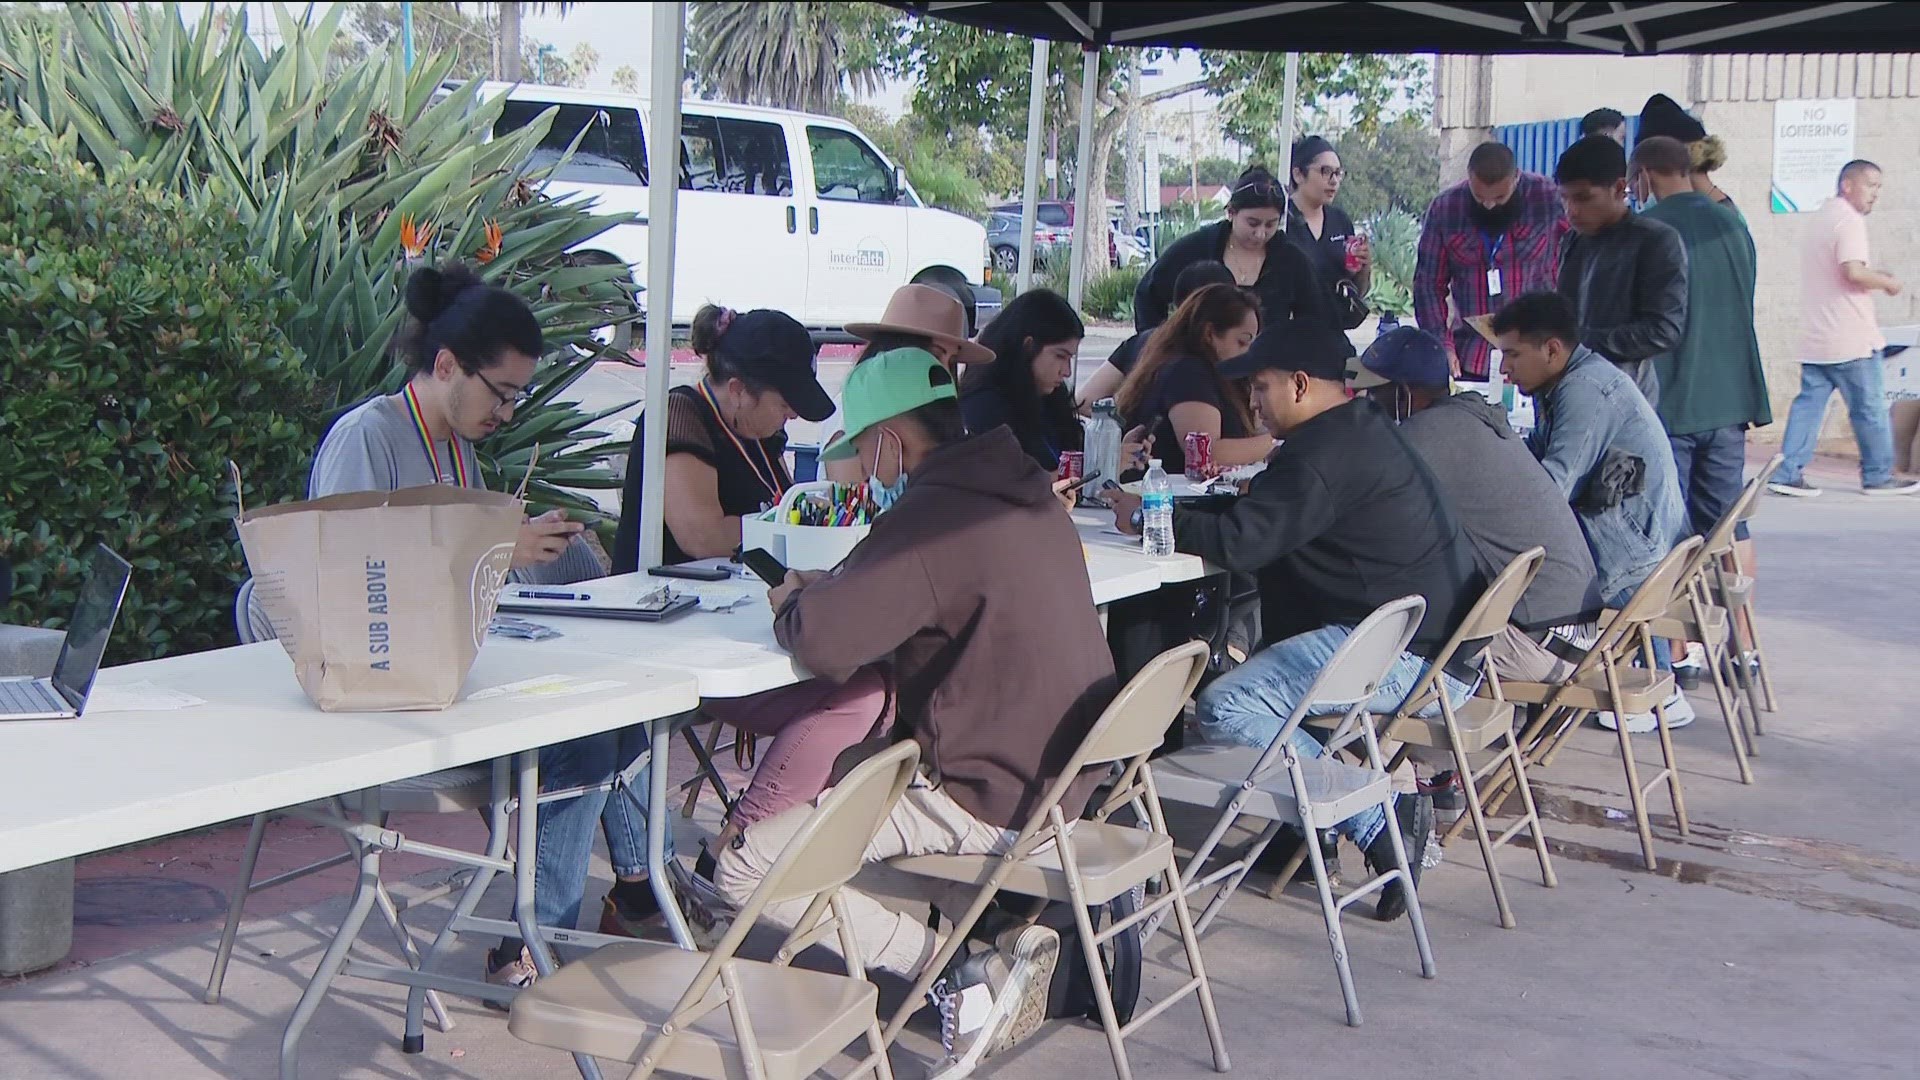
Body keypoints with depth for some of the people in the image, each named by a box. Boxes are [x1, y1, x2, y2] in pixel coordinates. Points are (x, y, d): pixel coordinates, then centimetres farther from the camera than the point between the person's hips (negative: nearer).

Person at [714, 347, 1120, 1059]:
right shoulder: (1027, 494, 9)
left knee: (746, 866, -8)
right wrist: (834, 589, 9)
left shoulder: (931, 519, -21)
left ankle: (966, 975, -8)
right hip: (1061, 777, 10)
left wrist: (792, 602, -6)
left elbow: (824, 644, -30)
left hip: (988, 799, -9)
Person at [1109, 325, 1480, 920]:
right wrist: (1172, 508, 13)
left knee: (1224, 708, -18)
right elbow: (1260, 514, 22)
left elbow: (1241, 541, -22)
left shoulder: (1324, 454, -17)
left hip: (1409, 658, -12)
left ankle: (1380, 818, -16)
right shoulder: (1360, 429, 18)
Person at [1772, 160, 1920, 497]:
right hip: (1851, 339, -8)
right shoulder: (1849, 220, -13)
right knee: (1870, 408, 3)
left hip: (1816, 339, 8)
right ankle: (1878, 476, 12)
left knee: (1808, 404, 5)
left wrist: (1874, 278, 16)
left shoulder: (1819, 220, 17)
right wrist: (1887, 282, -8)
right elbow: (1854, 272, -25)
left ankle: (1788, 473, -1)